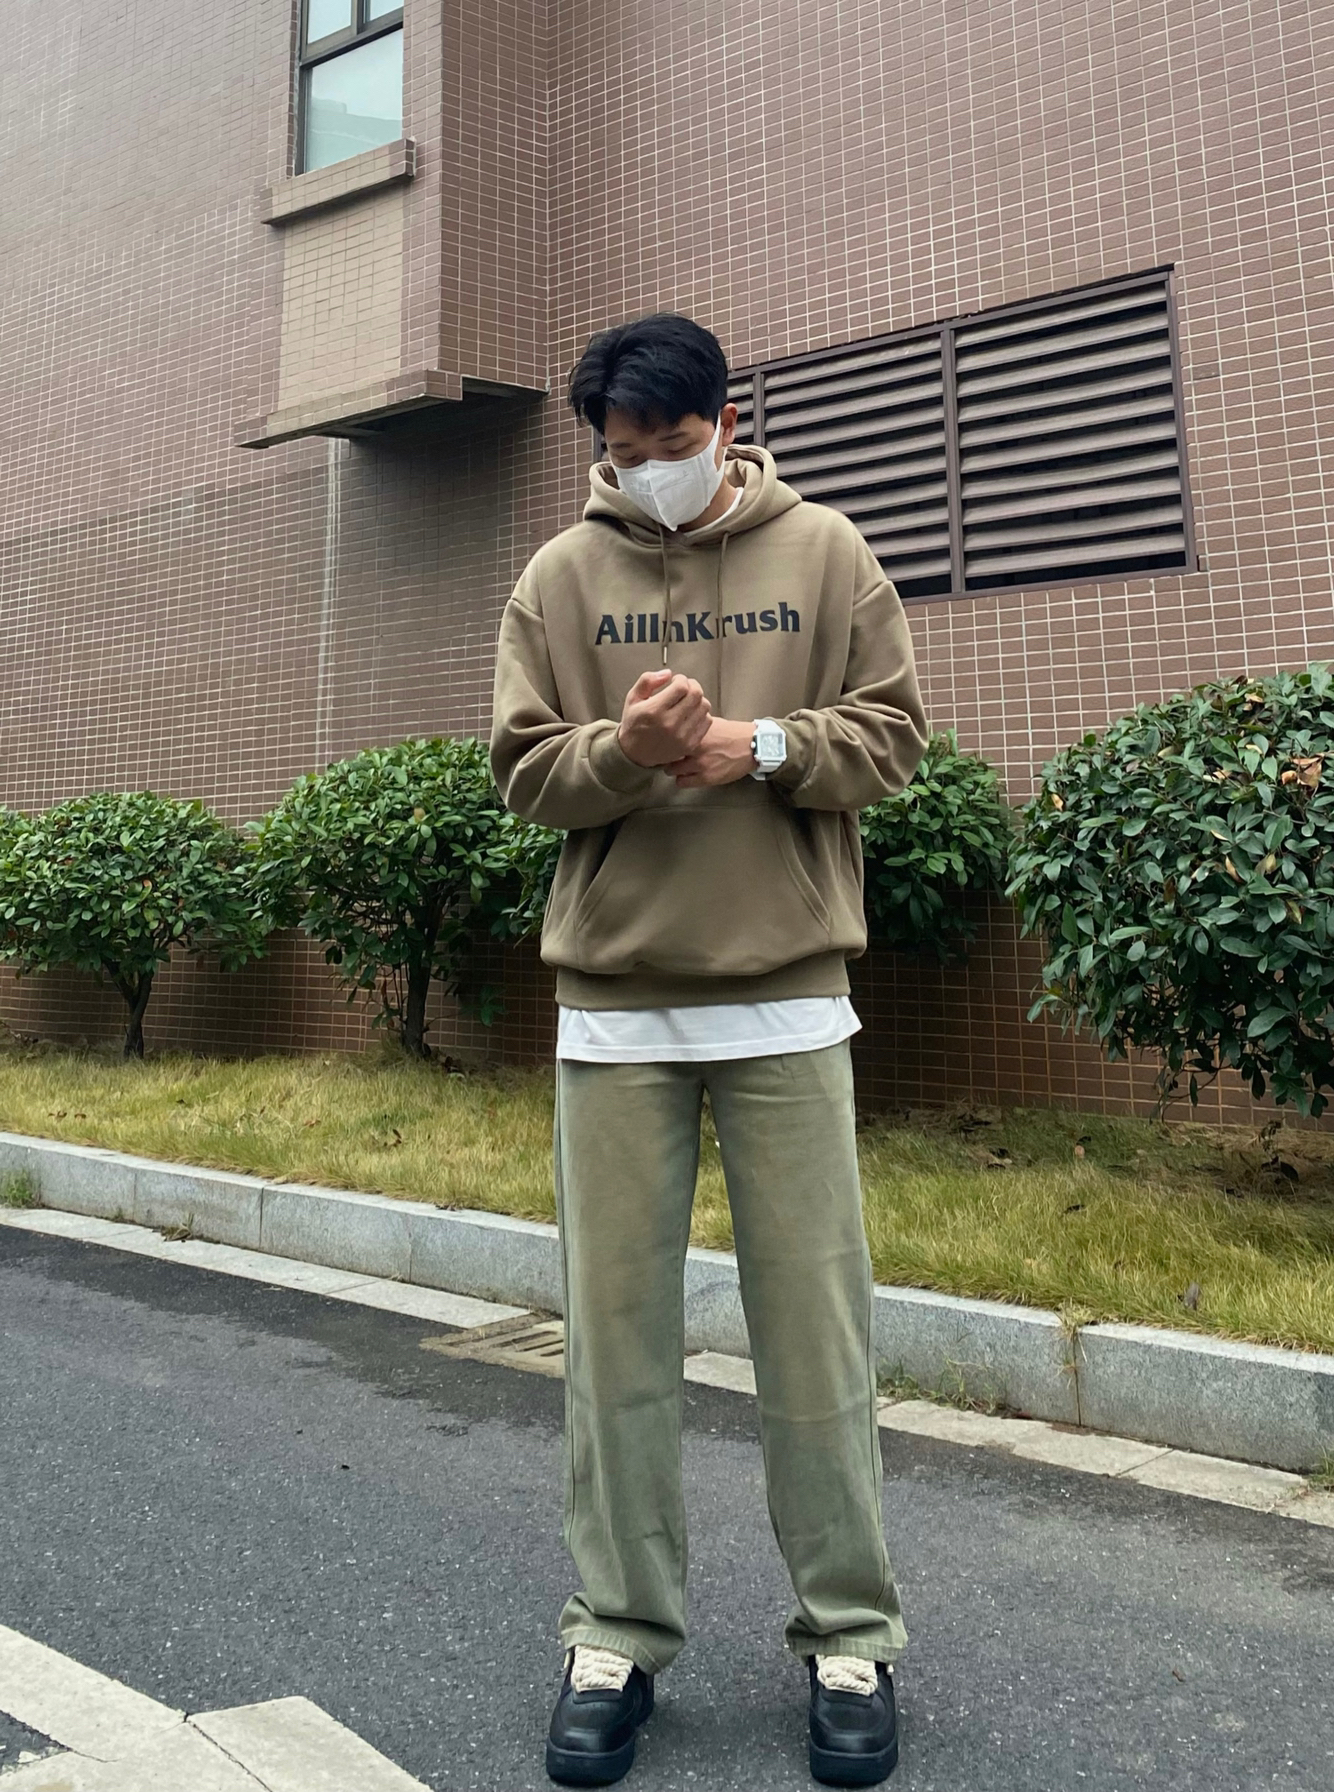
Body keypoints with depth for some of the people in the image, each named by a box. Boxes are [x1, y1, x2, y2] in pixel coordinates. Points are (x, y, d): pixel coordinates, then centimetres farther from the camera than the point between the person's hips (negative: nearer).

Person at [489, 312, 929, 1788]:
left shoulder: (824, 553, 7)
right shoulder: (562, 575, 7)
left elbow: (891, 730, 4)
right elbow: (522, 770, 3)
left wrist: (758, 745, -13)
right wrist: (626, 750, -17)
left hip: (785, 998, -1)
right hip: (613, 1003, 1)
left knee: (813, 1330, 4)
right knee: (616, 1332, 5)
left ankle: (849, 1636, 20)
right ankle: (617, 1639, 21)